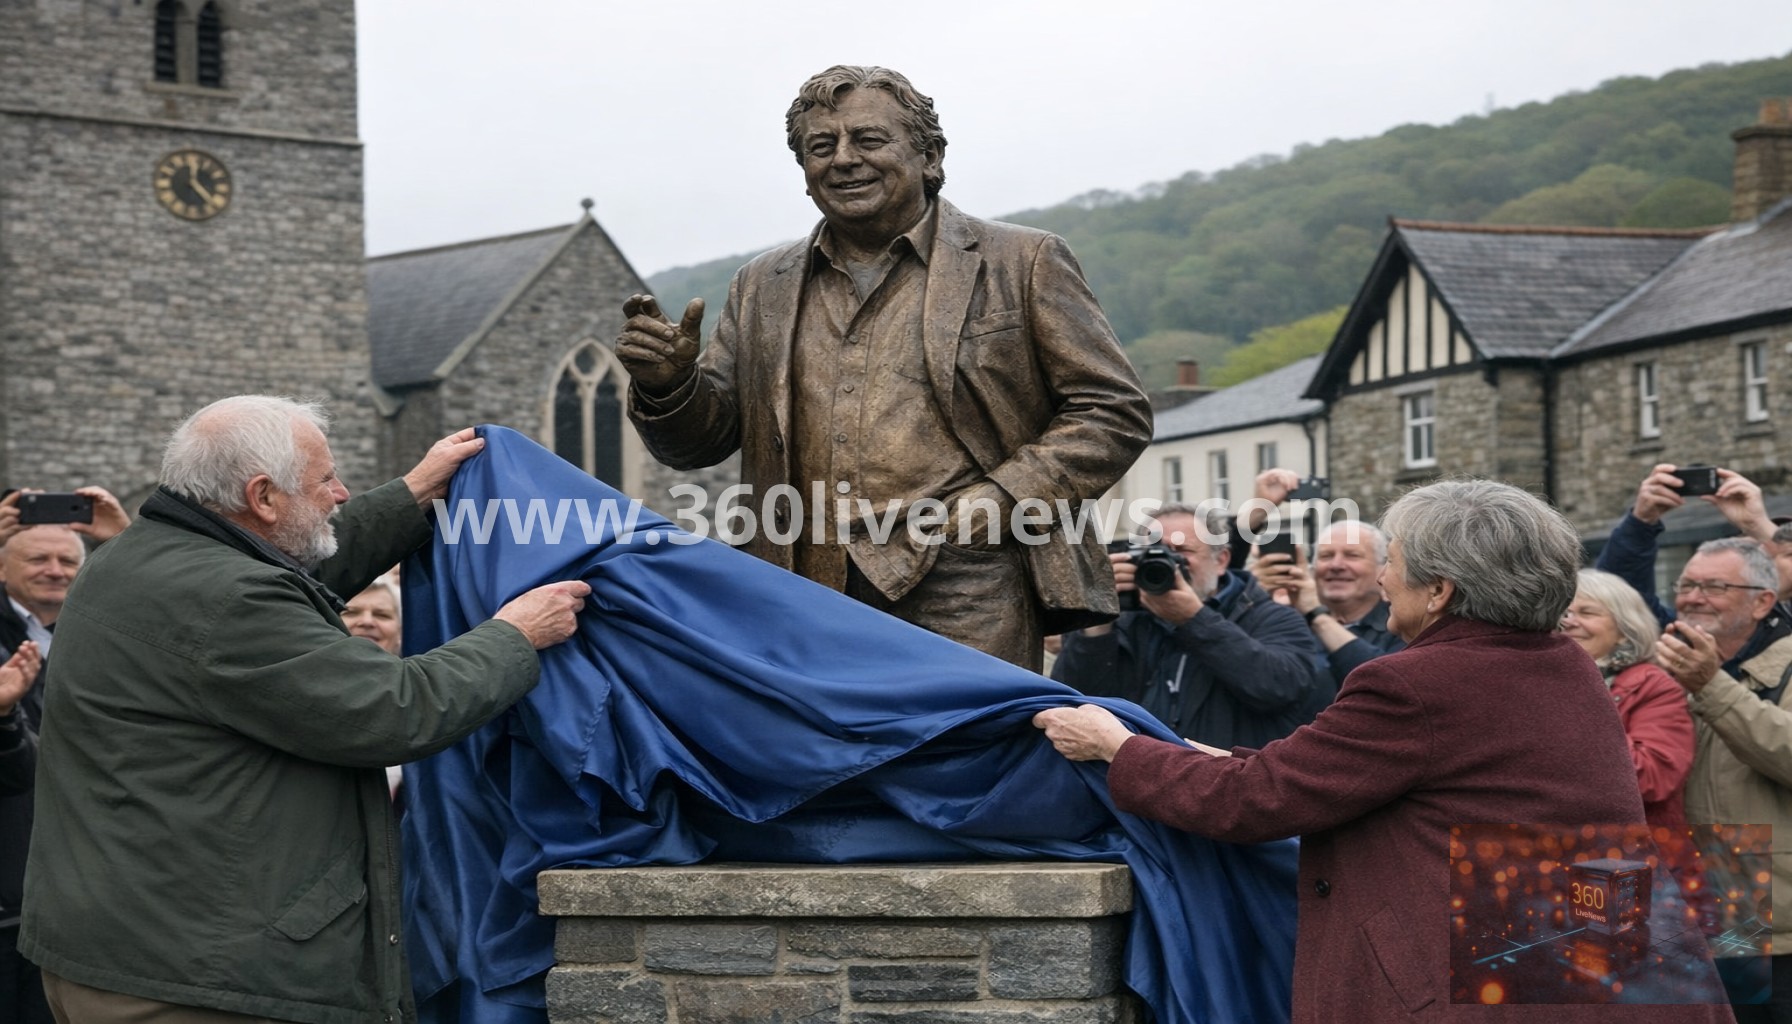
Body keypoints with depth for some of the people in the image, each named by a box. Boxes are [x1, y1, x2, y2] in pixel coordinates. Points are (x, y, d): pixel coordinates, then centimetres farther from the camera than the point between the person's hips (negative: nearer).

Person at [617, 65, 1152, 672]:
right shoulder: (763, 288, 20)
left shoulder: (1023, 264, 8)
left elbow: (1114, 413, 5)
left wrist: (989, 506, -7)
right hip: (810, 617, 3)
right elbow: (701, 440, 20)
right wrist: (668, 385, -4)